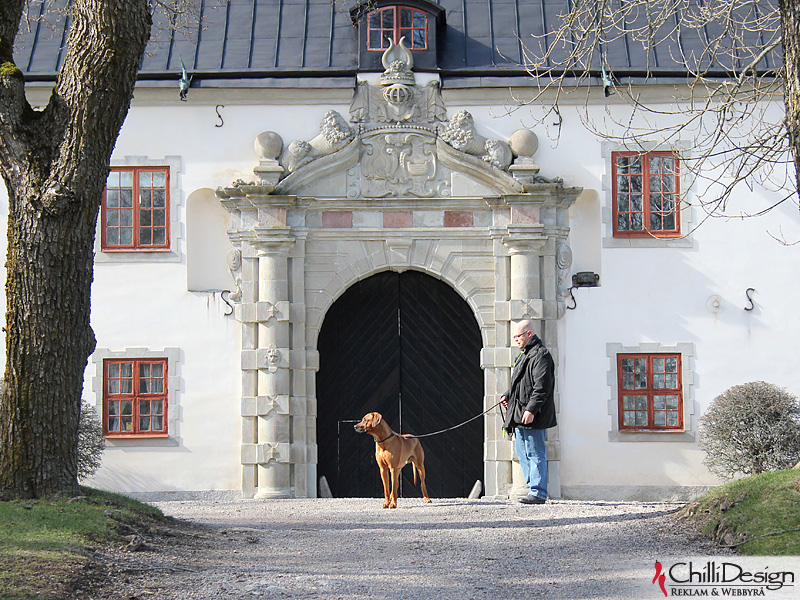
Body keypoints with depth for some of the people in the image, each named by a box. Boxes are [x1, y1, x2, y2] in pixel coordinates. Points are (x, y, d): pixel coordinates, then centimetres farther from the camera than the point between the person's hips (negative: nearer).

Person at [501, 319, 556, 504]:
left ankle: (538, 493, -7)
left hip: (533, 416, -11)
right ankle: (534, 487, 18)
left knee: (534, 453, -9)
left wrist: (530, 409, -25)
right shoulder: (525, 355, 20)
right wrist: (508, 396, 15)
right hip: (520, 415, 11)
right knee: (522, 451, 13)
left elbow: (541, 388, -19)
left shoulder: (540, 355, -12)